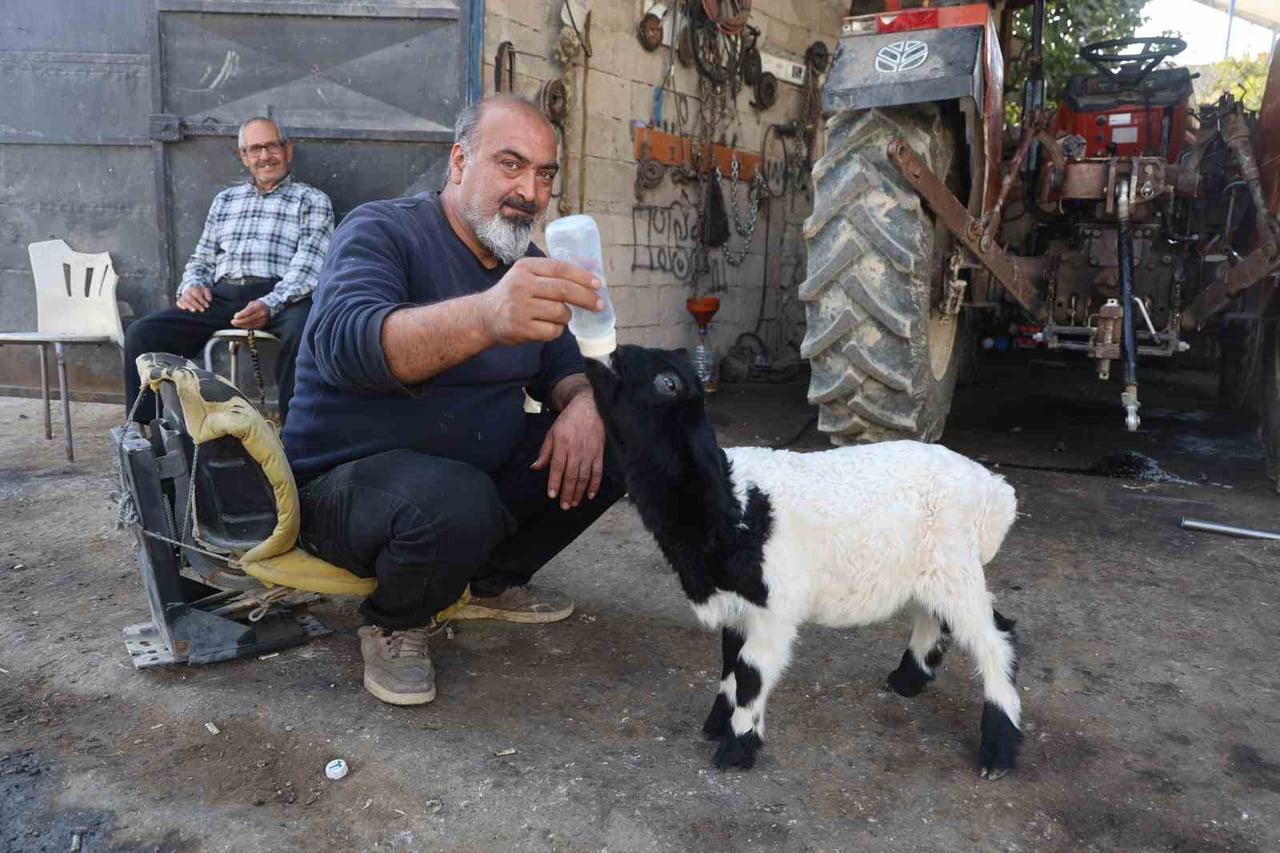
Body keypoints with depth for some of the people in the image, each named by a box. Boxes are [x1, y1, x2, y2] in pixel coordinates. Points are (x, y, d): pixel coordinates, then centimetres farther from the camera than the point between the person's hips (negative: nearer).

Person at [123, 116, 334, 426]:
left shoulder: (312, 200, 12)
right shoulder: (224, 200, 28)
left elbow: (308, 264, -3)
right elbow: (201, 260, 29)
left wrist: (270, 305, -21)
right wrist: (192, 285, 3)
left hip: (282, 297, -4)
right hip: (222, 295, 5)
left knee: (304, 333, -40)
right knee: (141, 334, -16)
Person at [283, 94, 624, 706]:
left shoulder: (525, 263, 7)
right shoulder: (381, 231, -16)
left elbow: (562, 363, 10)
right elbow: (344, 341, -36)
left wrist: (583, 404, -16)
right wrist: (485, 316, -56)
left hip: (484, 472, 7)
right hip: (347, 482, -7)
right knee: (454, 501, -38)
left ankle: (491, 582, 12)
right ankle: (394, 624, -3)